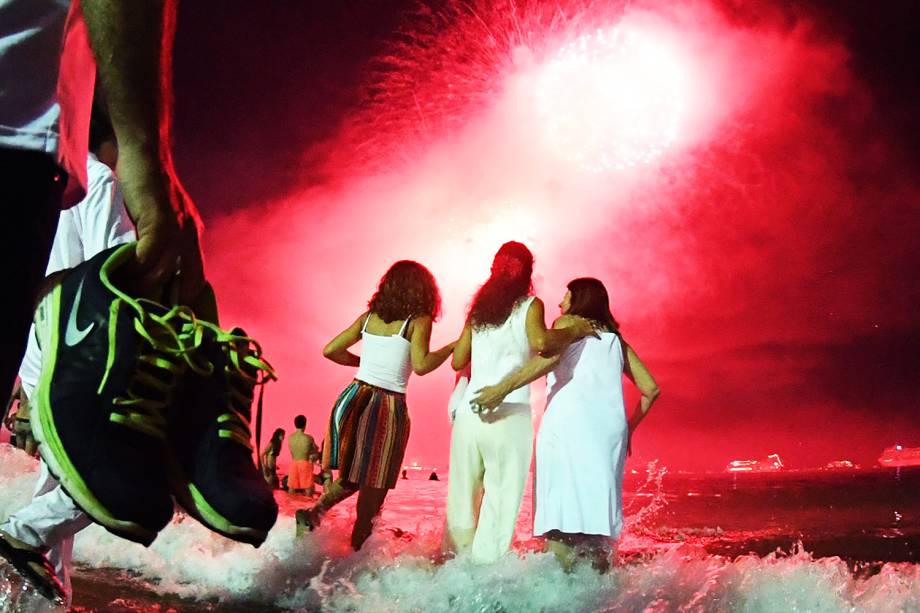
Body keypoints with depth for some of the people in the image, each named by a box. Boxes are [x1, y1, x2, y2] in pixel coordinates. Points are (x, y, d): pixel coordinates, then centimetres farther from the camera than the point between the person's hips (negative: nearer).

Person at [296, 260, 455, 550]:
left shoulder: (369, 316, 12)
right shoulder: (418, 320, -3)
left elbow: (330, 350, 10)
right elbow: (421, 365, -16)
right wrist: (452, 347, -2)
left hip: (355, 397, 5)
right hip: (389, 406, -5)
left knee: (353, 475, 19)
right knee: (374, 486, 7)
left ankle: (315, 511, -4)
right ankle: (355, 552, 11)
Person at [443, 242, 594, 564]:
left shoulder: (479, 308, 15)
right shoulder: (530, 305, 2)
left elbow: (458, 360, 15)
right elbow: (541, 342, -17)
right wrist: (576, 330, -3)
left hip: (469, 411, 5)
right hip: (508, 414, -4)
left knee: (462, 497, 13)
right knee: (501, 499, 2)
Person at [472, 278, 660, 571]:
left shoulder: (567, 323, 12)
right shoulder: (616, 339, 26)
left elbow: (549, 356, -10)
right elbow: (651, 388, 21)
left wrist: (502, 388, -14)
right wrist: (629, 428, 30)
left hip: (569, 423, -5)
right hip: (611, 430, 5)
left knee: (562, 511, -9)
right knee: (598, 511, 5)